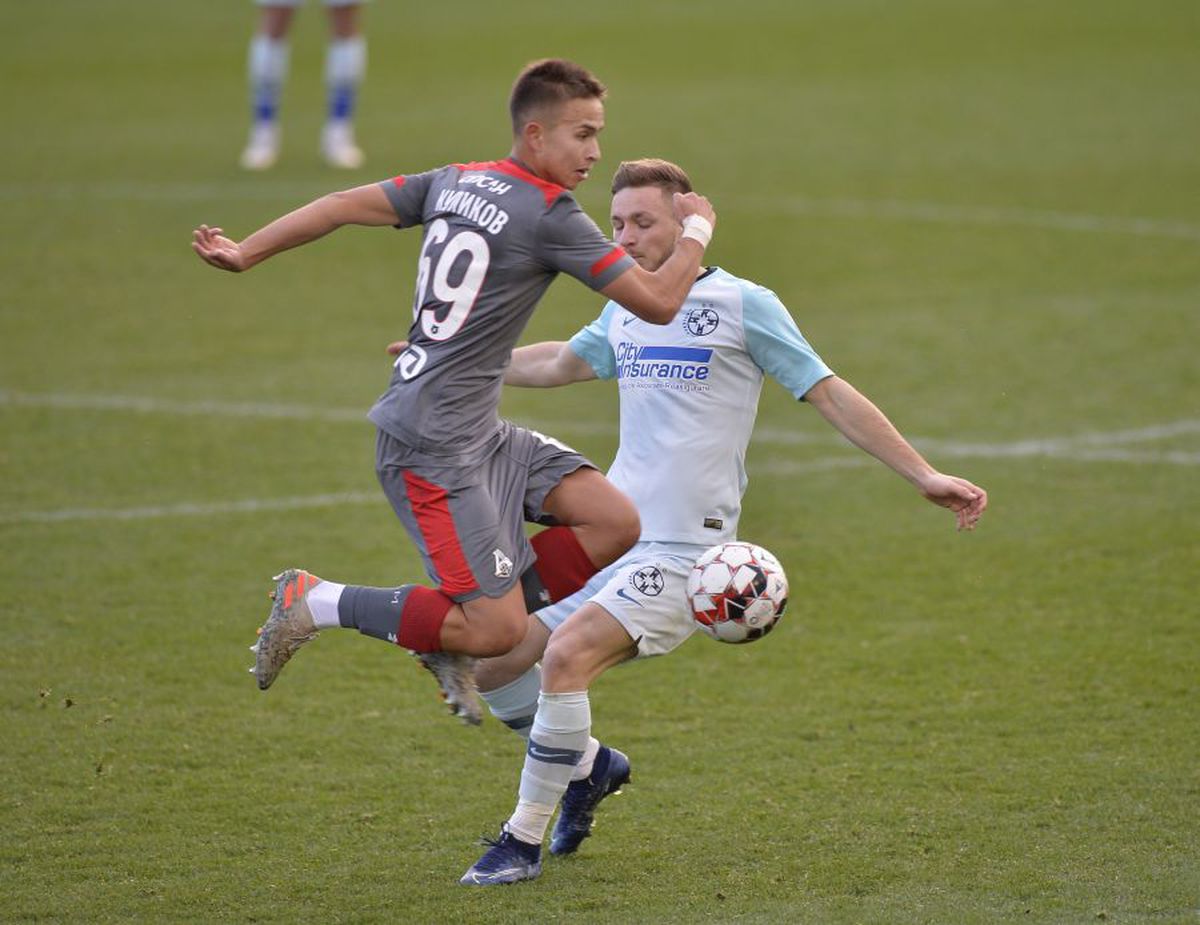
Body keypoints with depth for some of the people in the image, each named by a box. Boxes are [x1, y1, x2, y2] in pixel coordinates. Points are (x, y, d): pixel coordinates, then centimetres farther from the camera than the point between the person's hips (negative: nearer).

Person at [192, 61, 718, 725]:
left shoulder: (455, 183, 9)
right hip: (434, 449, -10)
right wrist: (696, 229, 5)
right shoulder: (552, 216, -15)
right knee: (498, 632, -9)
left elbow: (344, 205, 9)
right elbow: (658, 303, -13)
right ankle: (318, 604, 2)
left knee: (614, 523, 3)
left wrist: (245, 254, 16)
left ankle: (456, 639, 12)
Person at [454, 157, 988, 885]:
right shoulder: (624, 311, 14)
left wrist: (925, 476, -6)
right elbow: (560, 364, 34)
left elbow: (831, 394, -2)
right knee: (488, 660, 1)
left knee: (566, 655, -27)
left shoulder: (742, 305, -4)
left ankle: (525, 841, -15)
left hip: (683, 552, -7)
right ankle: (589, 765, 27)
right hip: (608, 536, 7)